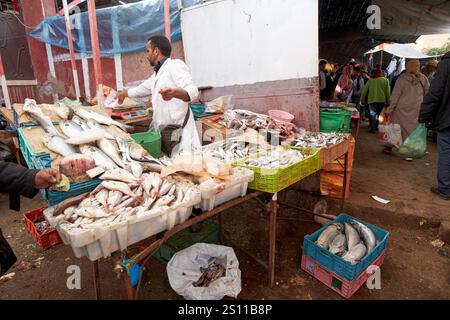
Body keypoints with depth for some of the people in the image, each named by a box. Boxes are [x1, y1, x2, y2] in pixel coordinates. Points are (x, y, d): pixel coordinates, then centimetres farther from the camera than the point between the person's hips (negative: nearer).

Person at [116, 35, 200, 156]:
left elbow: (193, 91, -22)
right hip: (164, 132, 9)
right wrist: (125, 93, 53)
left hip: (179, 133, -9)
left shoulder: (174, 65, -8)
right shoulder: (157, 74, 20)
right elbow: (143, 88, 39)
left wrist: (174, 92, -42)